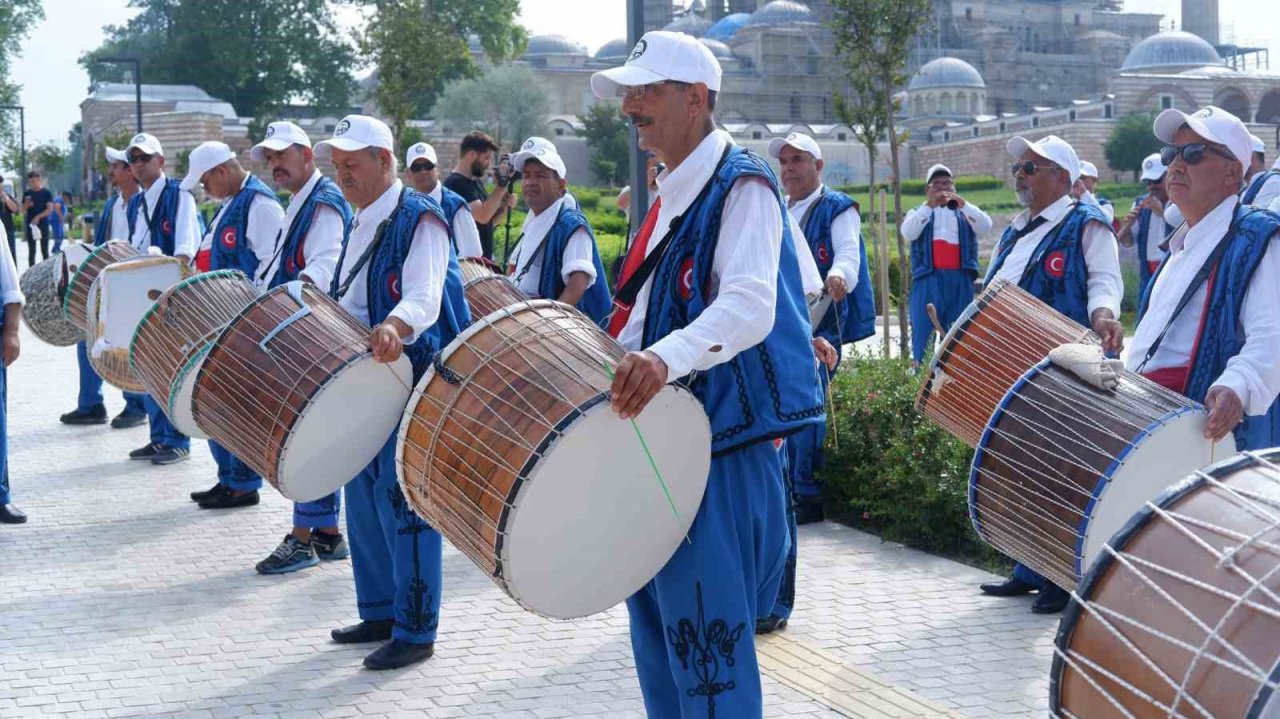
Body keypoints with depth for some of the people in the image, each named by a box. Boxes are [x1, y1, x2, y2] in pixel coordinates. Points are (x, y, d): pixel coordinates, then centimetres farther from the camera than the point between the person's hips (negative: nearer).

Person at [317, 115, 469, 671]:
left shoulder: (419, 219, -12)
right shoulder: (361, 225, 16)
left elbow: (423, 296, -28)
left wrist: (394, 326, -47)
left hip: (417, 379, -9)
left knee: (401, 497, -10)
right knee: (363, 494, 13)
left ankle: (416, 630, -3)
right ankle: (380, 613, 26)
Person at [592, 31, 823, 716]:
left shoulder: (742, 185, -11)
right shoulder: (671, 198, 16)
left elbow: (749, 306, -28)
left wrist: (667, 358, -44)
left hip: (722, 443, -9)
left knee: (706, 641, -7)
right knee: (658, 632, 14)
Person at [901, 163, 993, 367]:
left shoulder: (965, 212, 20)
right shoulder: (918, 213, 18)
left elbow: (985, 227, -1)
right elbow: (908, 233, -5)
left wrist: (963, 204, -15)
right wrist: (928, 205, -15)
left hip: (960, 279, 1)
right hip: (928, 279, -1)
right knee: (923, 332, -8)